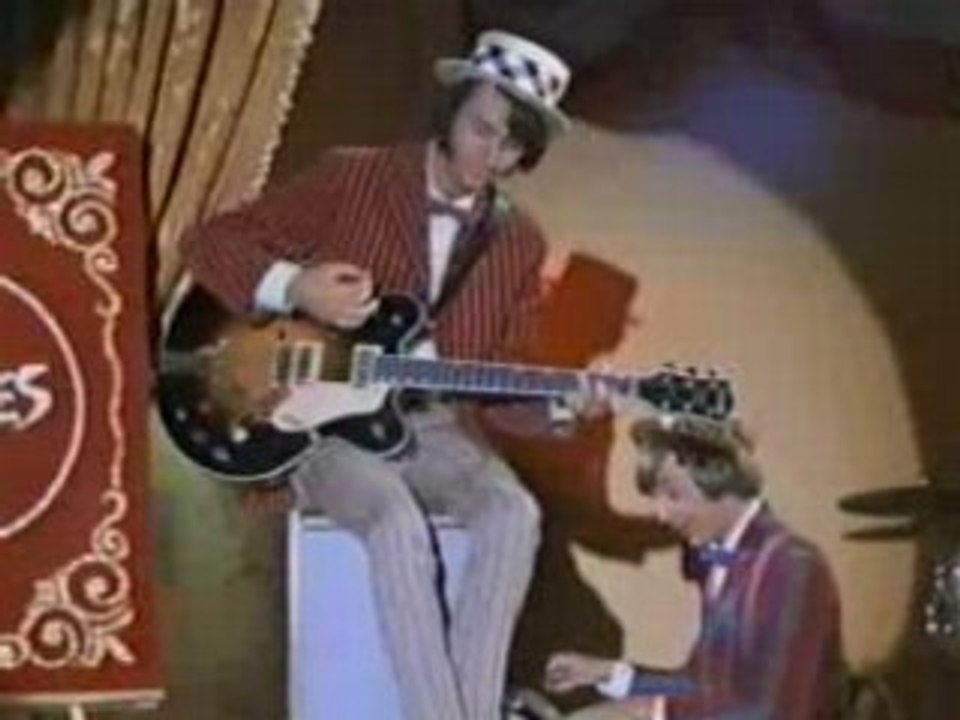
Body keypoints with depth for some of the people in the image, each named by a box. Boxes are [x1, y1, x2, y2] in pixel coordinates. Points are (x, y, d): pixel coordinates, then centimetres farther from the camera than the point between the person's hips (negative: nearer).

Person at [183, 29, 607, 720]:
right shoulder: (350, 178, -6)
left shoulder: (519, 243, 5)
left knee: (513, 516, -26)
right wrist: (295, 288, -22)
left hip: (431, 427, 4)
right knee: (399, 521, -33)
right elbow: (211, 241, -5)